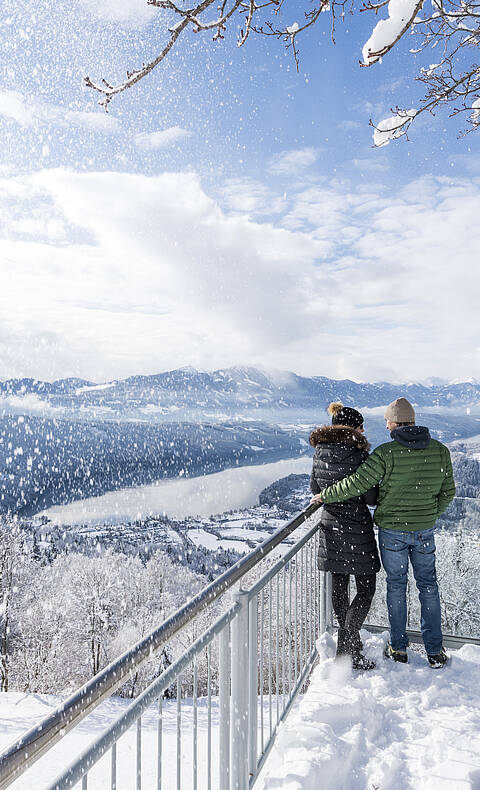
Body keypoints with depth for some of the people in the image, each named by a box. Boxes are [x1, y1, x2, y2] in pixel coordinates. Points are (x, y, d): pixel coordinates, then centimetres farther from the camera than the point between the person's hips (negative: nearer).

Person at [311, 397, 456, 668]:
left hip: (391, 531, -3)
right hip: (425, 531, 3)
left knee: (396, 586, 14)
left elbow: (356, 484, -22)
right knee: (428, 586, 17)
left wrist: (324, 496, -8)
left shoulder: (386, 453, -19)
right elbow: (447, 492, 3)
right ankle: (435, 652, 24)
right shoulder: (440, 451, -6)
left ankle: (398, 648, 25)